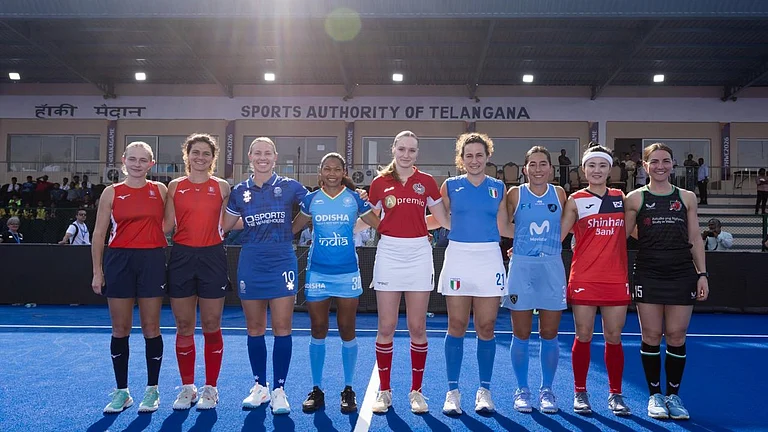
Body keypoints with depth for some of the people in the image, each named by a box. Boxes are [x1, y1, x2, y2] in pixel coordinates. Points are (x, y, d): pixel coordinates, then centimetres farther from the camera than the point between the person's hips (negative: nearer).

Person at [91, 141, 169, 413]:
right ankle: (122, 391, 18)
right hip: (119, 261, 1)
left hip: (152, 261, 0)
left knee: (151, 328, 4)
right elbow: (99, 233, 5)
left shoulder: (160, 190, 6)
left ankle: (152, 390, 16)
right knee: (120, 330, 5)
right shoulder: (112, 193, 4)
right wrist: (97, 271, 0)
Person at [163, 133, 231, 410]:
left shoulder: (222, 187, 5)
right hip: (181, 257, 1)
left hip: (212, 257, -1)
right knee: (184, 327, 7)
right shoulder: (174, 186, 7)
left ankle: (210, 388, 17)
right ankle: (187, 387, 21)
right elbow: (167, 225, 6)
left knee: (211, 326, 4)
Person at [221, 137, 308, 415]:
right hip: (250, 264, 2)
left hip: (282, 262, -2)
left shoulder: (289, 186, 0)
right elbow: (224, 225, 14)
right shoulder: (239, 191, 5)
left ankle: (279, 389, 10)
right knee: (254, 328, 9)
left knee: (282, 328, -1)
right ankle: (260, 386, 23)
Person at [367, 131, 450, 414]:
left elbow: (443, 219, 11)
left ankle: (416, 391, 18)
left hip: (419, 255, 0)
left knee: (417, 327, 4)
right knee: (386, 327, 2)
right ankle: (384, 390, 17)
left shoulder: (427, 182, 5)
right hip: (389, 254, 0)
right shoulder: (380, 183, 4)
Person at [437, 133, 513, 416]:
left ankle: (484, 391, 18)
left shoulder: (498, 188, 8)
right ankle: (452, 392, 13)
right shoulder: (450, 186, 5)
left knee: (486, 328, 5)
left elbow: (504, 228, 11)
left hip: (489, 260, 1)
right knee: (456, 327, 2)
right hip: (458, 257, -1)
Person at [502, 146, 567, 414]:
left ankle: (547, 390, 21)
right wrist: (518, 247, 1)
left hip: (552, 267, 2)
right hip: (521, 267, -1)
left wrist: (548, 245, 10)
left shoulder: (559, 194, 4)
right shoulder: (515, 194, -1)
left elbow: (563, 228, 15)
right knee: (521, 335, 4)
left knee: (549, 335, 6)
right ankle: (522, 390, 18)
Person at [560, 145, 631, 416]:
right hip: (584, 279, -2)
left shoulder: (621, 198, 10)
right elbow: (557, 235, 0)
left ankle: (615, 394, 19)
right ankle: (580, 393, 16)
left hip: (616, 279, 2)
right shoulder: (576, 200, 1)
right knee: (583, 336, 3)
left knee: (614, 337, 7)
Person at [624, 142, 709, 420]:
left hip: (682, 275, 2)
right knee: (651, 336, 2)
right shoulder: (635, 198, 2)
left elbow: (695, 239, 10)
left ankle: (673, 395, 18)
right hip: (648, 276, -1)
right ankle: (655, 395, 16)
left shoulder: (687, 197, 8)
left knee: (676, 337, 4)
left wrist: (702, 274, 3)